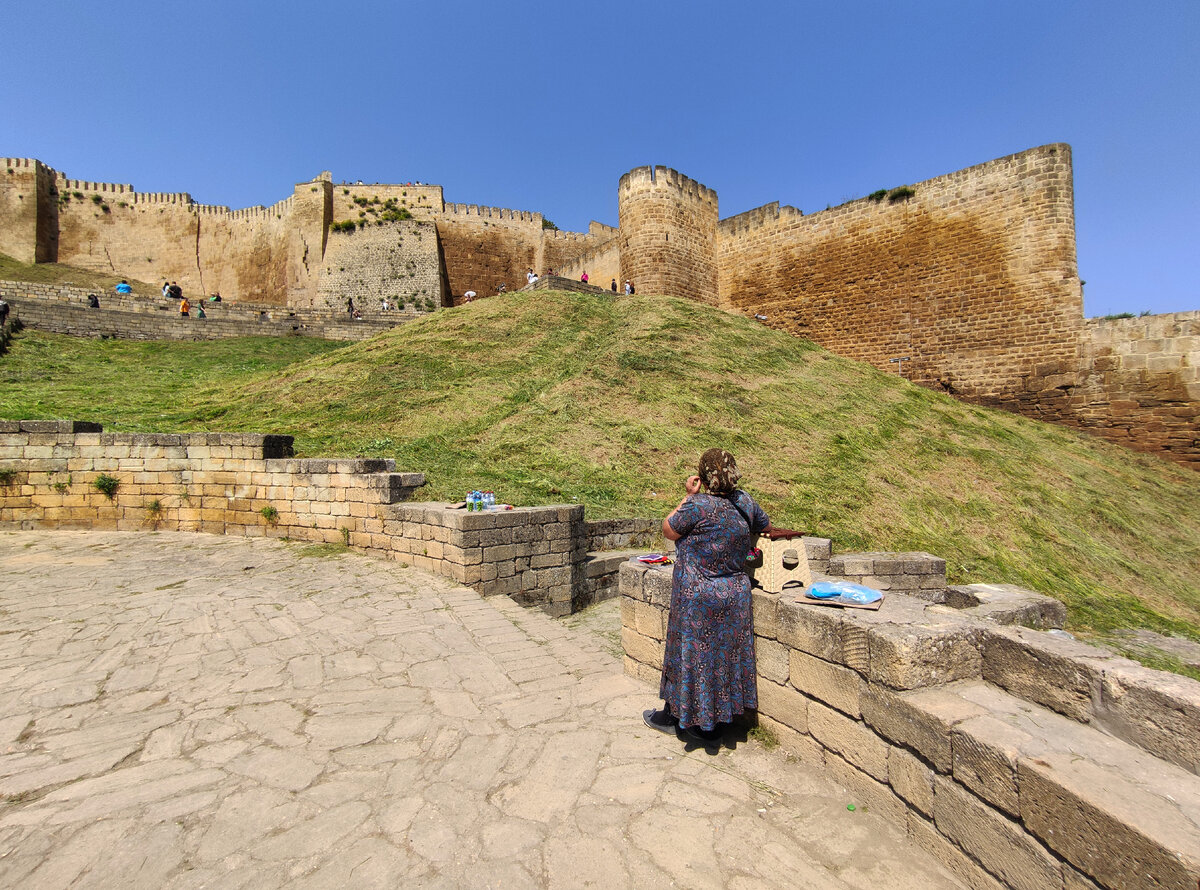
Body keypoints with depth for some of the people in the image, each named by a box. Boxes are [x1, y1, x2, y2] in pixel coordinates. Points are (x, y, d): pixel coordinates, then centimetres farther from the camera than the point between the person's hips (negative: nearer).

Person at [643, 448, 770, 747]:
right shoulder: (745, 502, -3)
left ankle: (674, 716, 32)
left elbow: (669, 531, -8)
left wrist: (688, 496, -4)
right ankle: (711, 724, 32)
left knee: (693, 653, 10)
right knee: (725, 652, 16)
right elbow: (765, 527, 16)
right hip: (736, 592, 6)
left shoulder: (698, 506, -24)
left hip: (699, 597, -6)